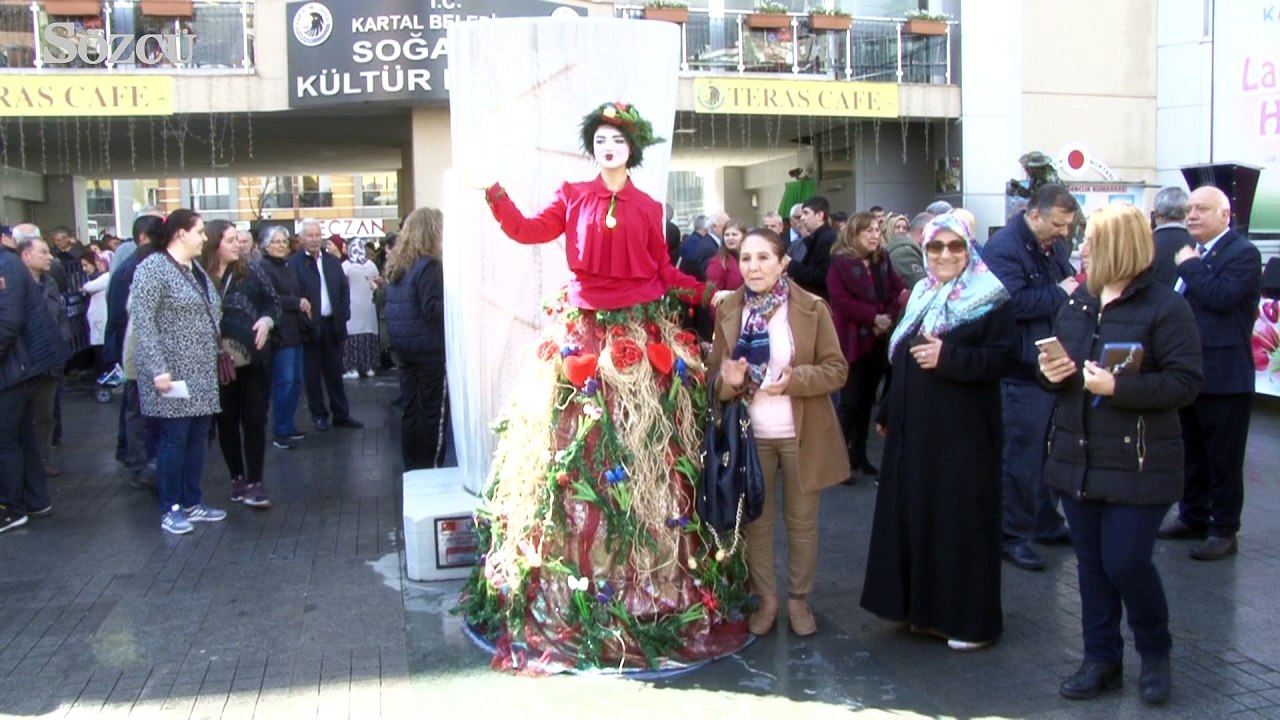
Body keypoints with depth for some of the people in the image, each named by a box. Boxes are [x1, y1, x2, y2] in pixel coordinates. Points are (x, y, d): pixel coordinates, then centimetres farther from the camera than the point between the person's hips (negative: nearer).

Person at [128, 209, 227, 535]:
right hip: (173, 371, -7)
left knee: (197, 438, 10)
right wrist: (157, 368, -21)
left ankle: (193, 502, 20)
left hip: (202, 372, 7)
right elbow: (142, 322, -17)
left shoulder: (196, 269, 14)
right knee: (174, 439, -1)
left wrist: (218, 355, 11)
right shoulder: (153, 267, -10)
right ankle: (170, 509, 9)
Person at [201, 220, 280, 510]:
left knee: (254, 419, 3)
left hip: (253, 359, 1)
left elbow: (273, 301, 6)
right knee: (226, 421, 10)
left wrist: (266, 320, -13)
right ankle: (237, 478, 24)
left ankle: (254, 482, 9)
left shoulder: (251, 271, -1)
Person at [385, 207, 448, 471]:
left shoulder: (397, 266, 10)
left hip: (404, 345, 8)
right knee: (433, 411, 1)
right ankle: (430, 468, 6)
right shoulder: (428, 266, -16)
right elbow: (432, 309, -21)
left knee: (411, 408, 13)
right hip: (430, 348, -8)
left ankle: (413, 468, 19)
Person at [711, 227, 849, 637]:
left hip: (802, 434, -2)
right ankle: (766, 599, 28)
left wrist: (795, 379, -23)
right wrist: (728, 381, -19)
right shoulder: (727, 310, -1)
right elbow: (715, 372, 4)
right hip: (750, 435, 2)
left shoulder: (812, 308, -8)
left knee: (801, 521, 11)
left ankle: (799, 599, 29)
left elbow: (837, 370, -6)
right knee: (756, 520, 12)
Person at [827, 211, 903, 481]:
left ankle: (859, 454, 21)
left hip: (879, 340, 6)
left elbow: (897, 291, 6)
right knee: (851, 402, -5)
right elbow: (841, 301, -16)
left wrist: (888, 318, -11)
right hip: (852, 341, -6)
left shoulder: (883, 260, 10)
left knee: (867, 400, 12)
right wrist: (874, 317, -20)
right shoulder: (840, 262, -8)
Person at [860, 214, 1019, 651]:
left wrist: (948, 357, -25)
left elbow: (1006, 357, -16)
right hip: (914, 429, 7)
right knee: (916, 513, 11)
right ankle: (924, 606, 26)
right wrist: (887, 413, 19)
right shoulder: (919, 296, 14)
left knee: (961, 518, -1)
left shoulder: (991, 300, -7)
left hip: (963, 431, -7)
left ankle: (972, 618, 12)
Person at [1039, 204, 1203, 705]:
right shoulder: (1077, 304, 9)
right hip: (1078, 457, 6)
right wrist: (1051, 372, -4)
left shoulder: (1165, 306, -11)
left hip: (1137, 463, -6)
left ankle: (1155, 653, 22)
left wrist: (1119, 387, -26)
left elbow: (1186, 382, -16)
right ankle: (1101, 658, 25)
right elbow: (1059, 363, 19)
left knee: (1126, 562, -5)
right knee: (1091, 563, 11)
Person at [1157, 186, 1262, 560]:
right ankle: (1193, 517, 29)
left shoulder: (1243, 253, -12)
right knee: (1191, 452, 17)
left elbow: (1222, 297, -26)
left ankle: (1224, 531, 10)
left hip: (1225, 377, -8)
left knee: (1223, 457, 1)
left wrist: (1189, 266, -16)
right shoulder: (1193, 253, 14)